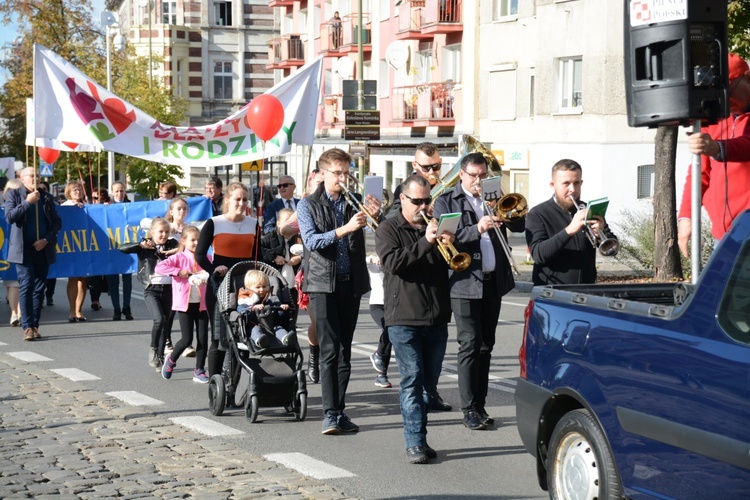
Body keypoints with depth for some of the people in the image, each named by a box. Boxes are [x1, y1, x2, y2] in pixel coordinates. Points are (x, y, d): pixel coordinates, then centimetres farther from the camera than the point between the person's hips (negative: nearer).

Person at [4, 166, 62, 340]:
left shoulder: (46, 197, 13)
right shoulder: (13, 194, 5)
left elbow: (57, 221, 10)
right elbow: (9, 217, -9)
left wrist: (46, 239, -4)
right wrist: (27, 202, -12)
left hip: (43, 249, 3)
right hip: (23, 249, -3)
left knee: (39, 287, 3)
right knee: (26, 285, -9)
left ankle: (35, 325, 7)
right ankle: (27, 326, -10)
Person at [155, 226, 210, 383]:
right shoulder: (179, 258, -5)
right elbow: (159, 267, -15)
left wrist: (208, 276, -15)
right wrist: (179, 272, -20)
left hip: (202, 303, 3)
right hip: (185, 304, -3)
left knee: (203, 338, 1)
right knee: (187, 339, -4)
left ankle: (199, 371, 11)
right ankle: (171, 359, 24)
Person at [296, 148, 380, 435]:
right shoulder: (308, 205, 3)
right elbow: (312, 241, -12)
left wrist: (376, 215, -19)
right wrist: (344, 229, -26)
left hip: (352, 284, 3)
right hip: (323, 284, -3)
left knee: (345, 350, 6)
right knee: (329, 350, -9)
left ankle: (340, 410, 11)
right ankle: (330, 413, -10)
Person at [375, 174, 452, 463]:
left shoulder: (436, 226, 17)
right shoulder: (388, 230, 2)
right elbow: (391, 262, -15)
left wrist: (450, 245, -6)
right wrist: (425, 242, -22)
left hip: (437, 318, 5)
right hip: (404, 318, -5)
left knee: (429, 381, 8)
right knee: (412, 378, -9)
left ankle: (418, 437, 17)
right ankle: (415, 442, -8)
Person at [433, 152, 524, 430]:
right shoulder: (446, 202, 0)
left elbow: (519, 225, 7)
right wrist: (477, 228, -26)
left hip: (494, 282, 5)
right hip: (465, 283, -5)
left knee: (486, 345, 9)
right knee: (470, 344, -9)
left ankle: (480, 405, 15)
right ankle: (469, 409, -7)